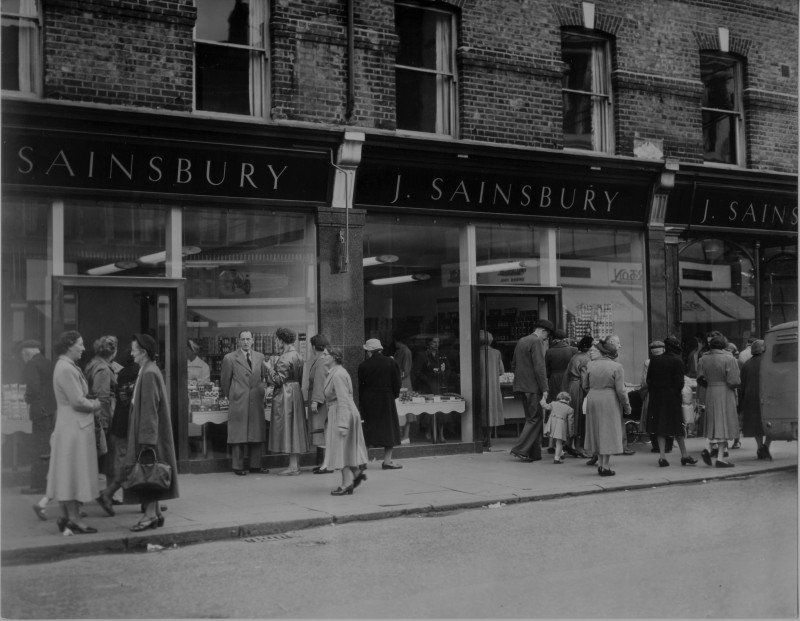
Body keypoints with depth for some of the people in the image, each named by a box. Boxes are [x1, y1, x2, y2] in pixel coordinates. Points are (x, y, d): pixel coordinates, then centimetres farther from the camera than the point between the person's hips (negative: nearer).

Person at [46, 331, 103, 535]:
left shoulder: (67, 367, 15)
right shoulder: (66, 369, -17)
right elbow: (77, 401, -20)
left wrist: (91, 402, 5)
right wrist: (95, 404, -5)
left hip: (71, 427, 10)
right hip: (75, 427, -10)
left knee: (67, 474, 13)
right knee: (73, 473, -4)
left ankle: (66, 517, 19)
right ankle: (73, 519, 1)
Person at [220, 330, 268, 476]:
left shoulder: (260, 357, 12)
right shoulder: (230, 358, -1)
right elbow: (225, 380, 6)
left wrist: (262, 389, 10)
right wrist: (229, 396, 11)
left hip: (256, 401, 4)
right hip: (238, 402, -4)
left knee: (257, 433, 6)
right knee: (238, 435, -1)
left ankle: (255, 465, 14)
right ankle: (238, 466, 4)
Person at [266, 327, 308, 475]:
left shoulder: (284, 358, -17)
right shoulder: (297, 356, 11)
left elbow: (279, 380, -19)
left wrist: (270, 369, -5)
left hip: (285, 395, -9)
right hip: (296, 392, 9)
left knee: (287, 428, -5)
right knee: (295, 429, 12)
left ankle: (293, 467, -4)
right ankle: (296, 464, 17)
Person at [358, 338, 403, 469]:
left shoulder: (363, 366, -2)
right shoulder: (391, 363, -1)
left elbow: (360, 386, 0)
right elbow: (397, 383, 0)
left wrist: (361, 402, 7)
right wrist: (395, 395, 15)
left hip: (369, 401, 1)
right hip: (386, 399, -1)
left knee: (369, 428, 8)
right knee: (389, 428, 4)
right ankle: (387, 461, -2)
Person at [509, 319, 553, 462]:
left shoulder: (521, 341, 16)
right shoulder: (536, 342, -11)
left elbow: (513, 365, 21)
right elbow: (539, 368, -17)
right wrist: (544, 389, -16)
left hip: (521, 386, 9)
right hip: (533, 387, -9)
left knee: (531, 418, 13)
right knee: (535, 418, -5)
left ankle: (534, 453, 15)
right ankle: (520, 449, -11)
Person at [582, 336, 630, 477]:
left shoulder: (591, 364, 2)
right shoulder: (616, 367, -11)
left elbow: (585, 385, 7)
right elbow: (620, 390, -12)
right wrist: (627, 407, -2)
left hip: (593, 401, 5)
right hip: (610, 402, -5)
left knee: (597, 431, 15)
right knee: (609, 432, 2)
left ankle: (601, 464, 20)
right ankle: (605, 467, 3)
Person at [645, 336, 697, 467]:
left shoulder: (654, 360, 1)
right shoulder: (677, 361, -9)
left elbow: (648, 379, 2)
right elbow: (679, 382, -12)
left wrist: (652, 392, 12)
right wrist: (678, 392, 5)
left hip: (657, 397, 3)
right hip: (673, 397, -3)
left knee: (660, 427, 8)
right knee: (677, 426, 7)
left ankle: (662, 456, 3)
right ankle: (684, 455, 15)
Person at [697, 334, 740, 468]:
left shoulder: (703, 359, 4)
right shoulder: (729, 359, -10)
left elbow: (700, 380, 3)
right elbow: (734, 381, -14)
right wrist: (735, 386, 7)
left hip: (709, 395, 5)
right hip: (725, 394, -5)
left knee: (714, 423, 17)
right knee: (724, 424, 0)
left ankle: (709, 449, -2)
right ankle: (720, 457, -2)